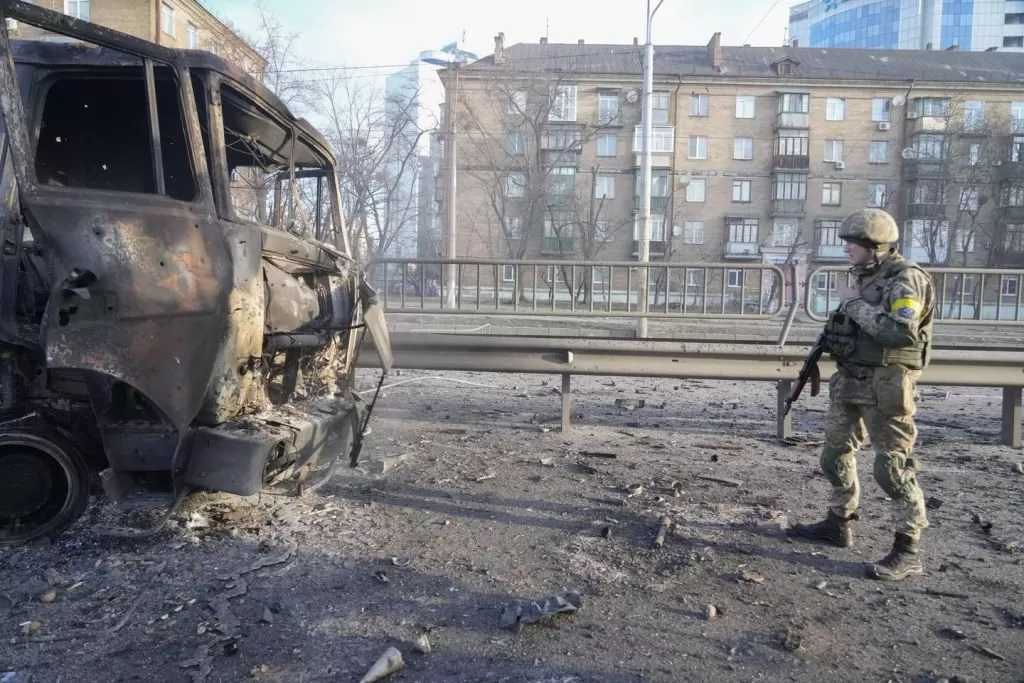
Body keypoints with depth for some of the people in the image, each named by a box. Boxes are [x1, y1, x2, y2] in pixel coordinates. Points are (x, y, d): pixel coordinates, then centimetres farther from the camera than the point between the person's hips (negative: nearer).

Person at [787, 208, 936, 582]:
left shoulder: (906, 278, -14)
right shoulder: (864, 277, 13)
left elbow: (901, 333, -28)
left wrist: (856, 304, -20)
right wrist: (831, 340, 7)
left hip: (885, 386, -9)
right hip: (849, 381, 9)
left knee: (893, 467, -6)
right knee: (835, 455, 16)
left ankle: (908, 550, 4)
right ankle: (839, 524, 31)